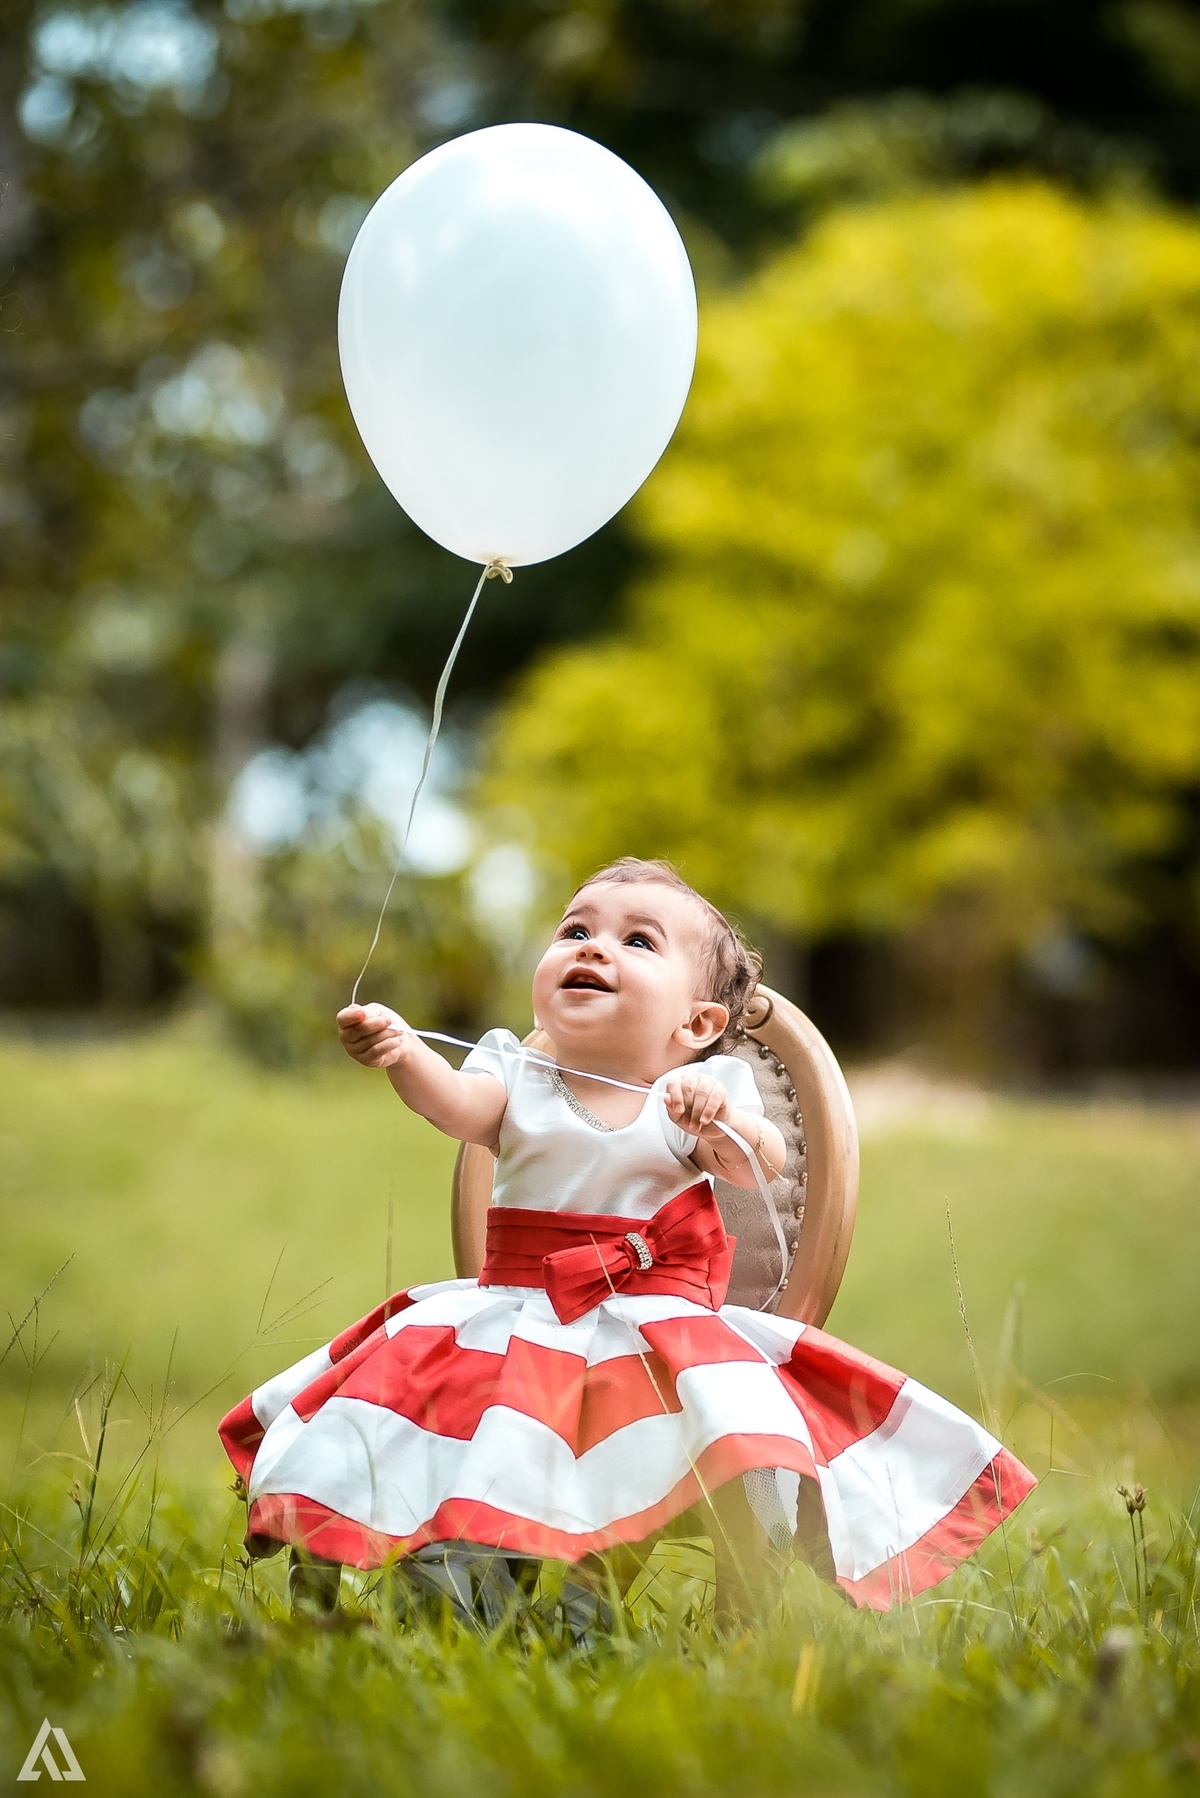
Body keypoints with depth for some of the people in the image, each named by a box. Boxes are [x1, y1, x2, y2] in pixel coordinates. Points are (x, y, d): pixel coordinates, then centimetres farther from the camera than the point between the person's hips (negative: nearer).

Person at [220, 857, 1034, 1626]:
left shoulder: (702, 1092, 3)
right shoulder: (519, 1078, 5)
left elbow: (761, 1168, -14)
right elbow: (459, 1106, -17)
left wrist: (722, 1122, -36)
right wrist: (404, 1054, -39)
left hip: (657, 1318, -1)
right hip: (518, 1314, 2)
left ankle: (741, 1614, -11)